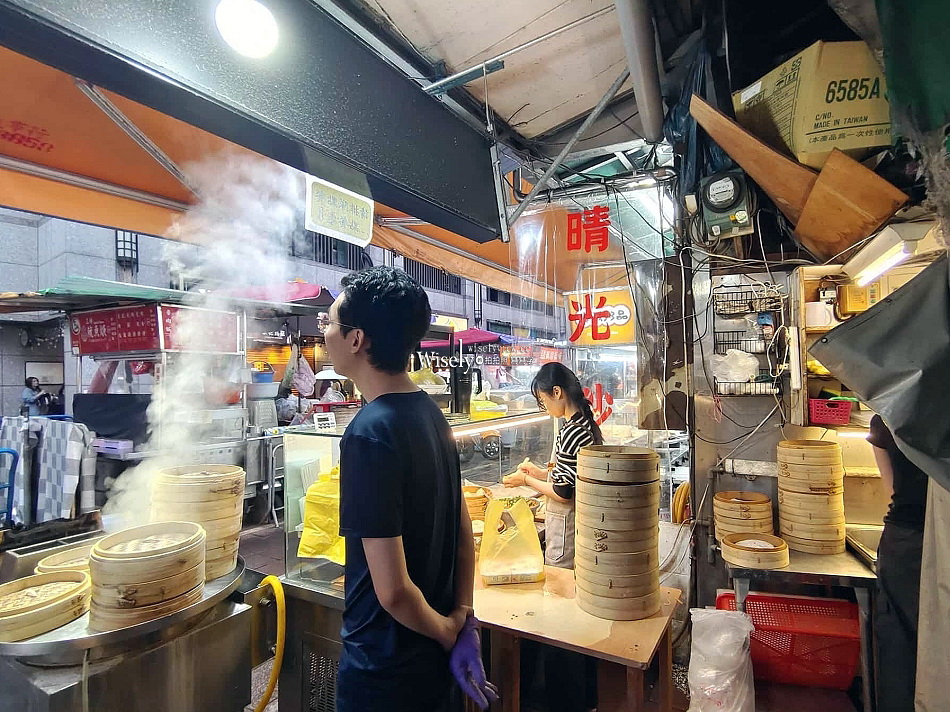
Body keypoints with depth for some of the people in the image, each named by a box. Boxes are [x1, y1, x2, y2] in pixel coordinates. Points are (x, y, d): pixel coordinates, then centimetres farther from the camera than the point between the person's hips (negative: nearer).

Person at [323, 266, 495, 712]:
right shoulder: (431, 413, -3)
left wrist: (449, 632, -9)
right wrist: (462, 623, 3)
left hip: (384, 666, -7)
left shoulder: (369, 433, -28)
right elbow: (464, 532, 3)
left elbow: (392, 589, -26)